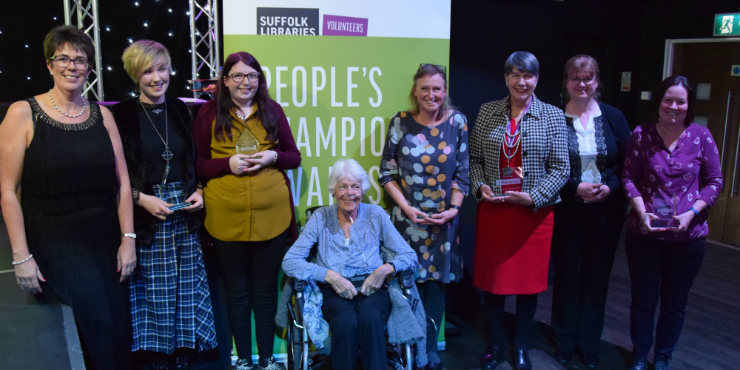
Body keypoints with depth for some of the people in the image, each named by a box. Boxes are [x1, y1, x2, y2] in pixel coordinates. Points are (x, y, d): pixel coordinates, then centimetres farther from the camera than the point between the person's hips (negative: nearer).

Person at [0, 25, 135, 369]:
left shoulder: (102, 115, 8)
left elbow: (122, 182, 8)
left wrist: (128, 239, 1)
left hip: (105, 239, 4)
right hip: (53, 242, -3)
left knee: (117, 326, 3)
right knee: (95, 317, -19)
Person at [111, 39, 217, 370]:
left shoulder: (179, 110, 9)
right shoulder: (123, 115, -5)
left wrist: (199, 191, -1)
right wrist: (142, 199, -17)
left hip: (185, 215, 4)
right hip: (146, 219, -4)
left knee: (187, 289, 8)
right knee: (153, 292, 4)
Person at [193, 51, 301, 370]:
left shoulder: (273, 110, 5)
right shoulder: (209, 113, 0)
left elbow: (294, 157, 8)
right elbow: (197, 165, -1)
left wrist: (273, 157, -12)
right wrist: (228, 164, -17)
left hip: (272, 215, 1)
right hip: (227, 218, -1)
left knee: (266, 290, 13)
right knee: (237, 291, 13)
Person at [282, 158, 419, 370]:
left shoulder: (375, 215, 9)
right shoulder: (321, 218, 7)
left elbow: (409, 256, 7)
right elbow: (289, 261, -2)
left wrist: (386, 269, -14)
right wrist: (329, 275, -16)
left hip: (371, 289, 1)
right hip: (334, 292, 0)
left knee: (369, 318, -35)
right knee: (346, 321, -34)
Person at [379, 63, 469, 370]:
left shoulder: (457, 122, 0)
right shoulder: (400, 122, -3)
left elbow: (462, 172, 2)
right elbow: (387, 174, -1)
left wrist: (453, 209, -10)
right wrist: (406, 208, -12)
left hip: (444, 218, 1)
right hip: (407, 217, -1)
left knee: (436, 281, 8)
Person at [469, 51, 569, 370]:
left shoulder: (553, 116, 0)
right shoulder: (487, 112, 6)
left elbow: (561, 168, -2)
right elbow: (474, 158, 9)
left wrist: (533, 197, -13)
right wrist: (480, 186, -8)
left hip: (535, 213, -1)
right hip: (492, 210, 1)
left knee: (529, 281, 9)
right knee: (492, 279, 9)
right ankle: (497, 343, 30)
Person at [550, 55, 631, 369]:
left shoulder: (613, 117, 3)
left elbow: (628, 163, 4)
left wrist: (610, 186, -13)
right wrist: (576, 188, -16)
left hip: (606, 210, 2)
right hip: (567, 210, -2)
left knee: (597, 276, 9)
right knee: (567, 275, 6)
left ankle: (589, 344, 26)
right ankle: (564, 343, 23)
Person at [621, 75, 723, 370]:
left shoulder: (701, 136, -3)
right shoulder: (641, 135, -4)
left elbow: (714, 181, 2)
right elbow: (629, 177, -1)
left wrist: (692, 213, -12)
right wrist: (642, 212, -14)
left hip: (687, 235, 1)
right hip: (645, 233, 0)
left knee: (675, 302, 14)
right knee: (643, 300, 11)